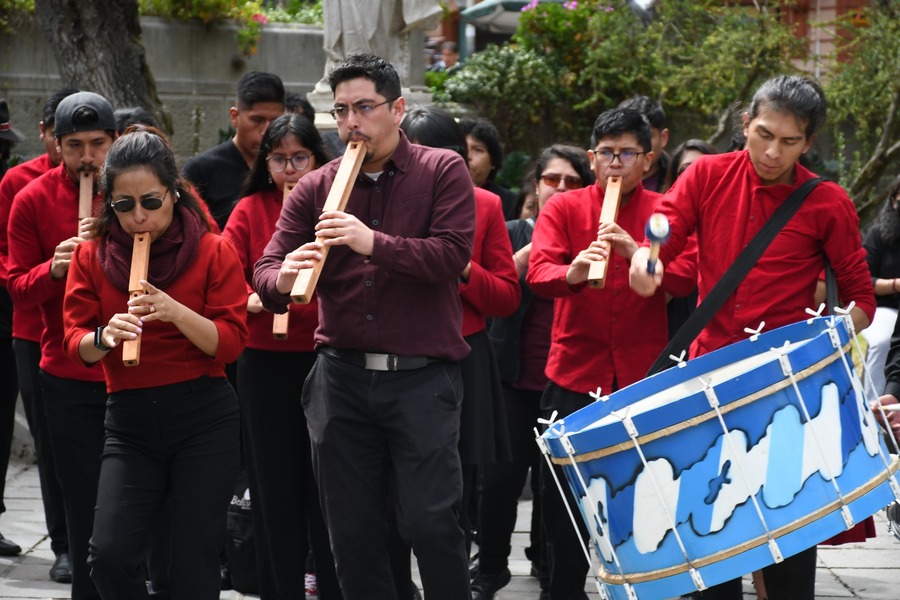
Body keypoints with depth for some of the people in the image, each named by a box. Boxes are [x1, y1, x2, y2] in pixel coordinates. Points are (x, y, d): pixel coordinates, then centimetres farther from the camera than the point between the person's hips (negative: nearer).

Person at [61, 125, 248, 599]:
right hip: (129, 421, 2)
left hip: (204, 419, -2)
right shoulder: (92, 256, 4)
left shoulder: (213, 252, -2)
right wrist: (103, 338, -23)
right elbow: (75, 344, 0)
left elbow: (231, 342, -7)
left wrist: (176, 313, -24)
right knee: (110, 555, -14)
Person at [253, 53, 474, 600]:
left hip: (422, 375, -4)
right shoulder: (315, 189, 8)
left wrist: (373, 243, -27)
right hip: (342, 376, 4)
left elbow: (453, 254, -14)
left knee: (430, 522, -8)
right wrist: (282, 279, -24)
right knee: (352, 529, 8)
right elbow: (265, 272, 0)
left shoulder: (443, 171, 0)